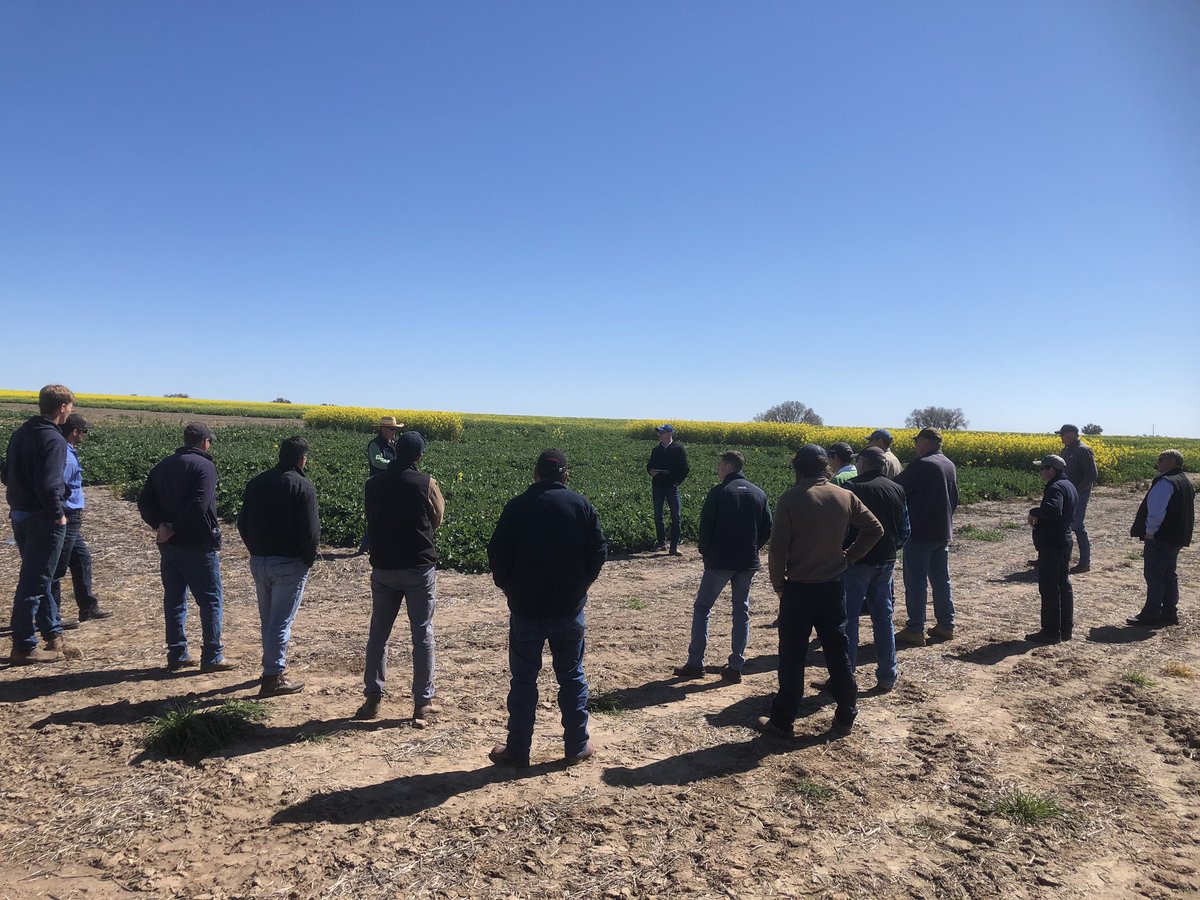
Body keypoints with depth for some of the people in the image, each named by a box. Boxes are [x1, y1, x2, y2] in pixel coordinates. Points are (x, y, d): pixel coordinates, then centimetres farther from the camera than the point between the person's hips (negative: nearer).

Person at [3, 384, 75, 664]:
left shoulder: (20, 433, 9)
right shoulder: (53, 439, -19)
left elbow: (7, 475, 15)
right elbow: (48, 484, -26)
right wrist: (58, 514, -14)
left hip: (18, 514, 9)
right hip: (43, 519, -9)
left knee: (37, 577, 18)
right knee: (35, 583, -1)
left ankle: (53, 633, 29)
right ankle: (24, 648, 7)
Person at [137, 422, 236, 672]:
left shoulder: (163, 466, 12)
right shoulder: (204, 466, -11)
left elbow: (144, 501, 5)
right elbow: (198, 506, -24)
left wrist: (161, 525, -6)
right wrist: (174, 529, -15)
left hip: (169, 546, 7)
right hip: (198, 546, -7)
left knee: (174, 599, 13)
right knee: (211, 600, 2)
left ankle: (177, 655, 18)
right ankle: (212, 657, 4)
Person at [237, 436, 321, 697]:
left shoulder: (256, 483, 7)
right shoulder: (302, 486, -13)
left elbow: (242, 523, 10)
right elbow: (310, 530, -16)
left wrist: (256, 550, 17)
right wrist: (309, 559, -1)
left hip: (258, 561, 6)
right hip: (289, 564, -6)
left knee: (267, 618, 19)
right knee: (281, 621, 0)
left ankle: (274, 664, 32)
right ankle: (273, 677, 4)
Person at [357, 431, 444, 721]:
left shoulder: (374, 484, -1)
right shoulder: (426, 483, -10)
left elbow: (370, 519, 12)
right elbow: (437, 520, 3)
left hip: (383, 567, 3)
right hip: (420, 568, -3)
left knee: (378, 632, 14)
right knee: (423, 633, 6)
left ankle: (373, 696, 17)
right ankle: (424, 701, 11)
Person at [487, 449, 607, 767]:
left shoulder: (517, 507, -9)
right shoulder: (581, 506, -4)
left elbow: (496, 554, -7)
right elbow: (599, 552, -4)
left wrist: (509, 588, 9)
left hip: (526, 608, -1)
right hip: (569, 608, 1)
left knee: (523, 679, 9)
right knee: (571, 676, 14)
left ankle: (517, 750, 17)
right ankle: (577, 746, 22)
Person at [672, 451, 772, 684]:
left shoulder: (718, 493, -10)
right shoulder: (759, 494, 6)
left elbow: (706, 526, -11)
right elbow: (767, 529, 7)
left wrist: (705, 552, 4)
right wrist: (751, 550, 15)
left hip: (719, 561, -4)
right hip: (748, 563, 5)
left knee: (702, 607, 7)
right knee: (741, 612, 11)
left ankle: (695, 664, 7)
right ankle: (736, 667, 12)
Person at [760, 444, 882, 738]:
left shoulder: (791, 498, -15)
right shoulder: (846, 497, -2)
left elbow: (777, 548, -15)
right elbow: (875, 530, 4)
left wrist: (778, 584, -2)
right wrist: (849, 558, 9)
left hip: (798, 589, -4)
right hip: (834, 586, 4)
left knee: (792, 656, 6)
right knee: (837, 652, 17)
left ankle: (783, 721, 15)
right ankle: (845, 717, 26)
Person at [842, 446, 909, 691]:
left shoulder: (851, 488, -14)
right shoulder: (897, 490, 6)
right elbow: (905, 531, 10)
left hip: (856, 561, -6)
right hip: (885, 561, 6)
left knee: (848, 618, 2)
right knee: (883, 618, 15)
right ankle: (887, 676, 21)